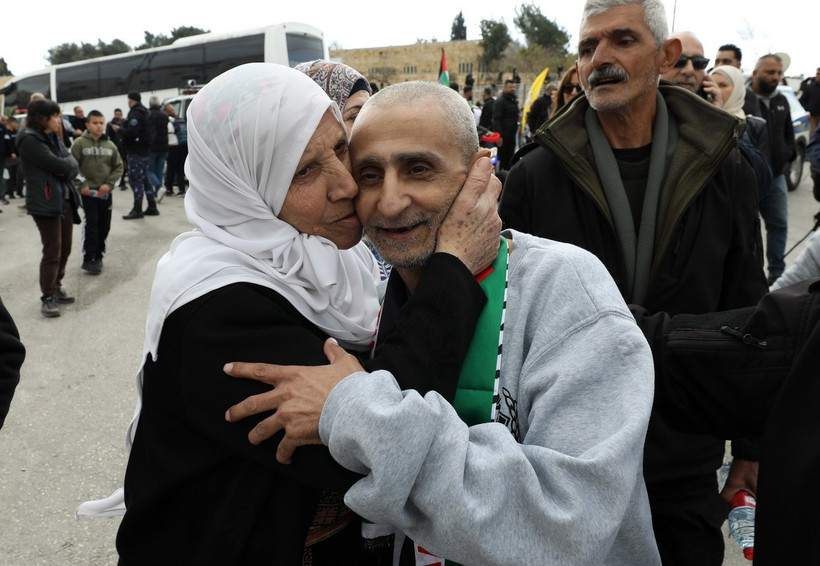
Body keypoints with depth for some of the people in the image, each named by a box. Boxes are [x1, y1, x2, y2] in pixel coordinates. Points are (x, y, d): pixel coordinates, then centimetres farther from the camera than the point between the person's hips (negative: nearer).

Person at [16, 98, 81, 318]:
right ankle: (48, 297, 5)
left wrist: (65, 168, -13)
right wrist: (67, 165, -2)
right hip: (46, 202, -8)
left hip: (65, 199, 8)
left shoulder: (53, 138, 15)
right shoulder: (29, 140, -13)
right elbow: (56, 164, -21)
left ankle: (56, 287, 28)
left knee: (65, 248, 13)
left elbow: (72, 163, 7)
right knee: (52, 251, -5)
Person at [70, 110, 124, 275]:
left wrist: (109, 184, -5)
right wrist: (81, 185, -13)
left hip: (106, 192, 4)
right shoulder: (79, 144, -4)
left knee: (104, 225, 8)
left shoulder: (110, 145, 5)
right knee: (91, 224, -8)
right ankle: (88, 259, 0)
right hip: (88, 192, -4)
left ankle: (98, 256, 23)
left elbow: (118, 167, 7)